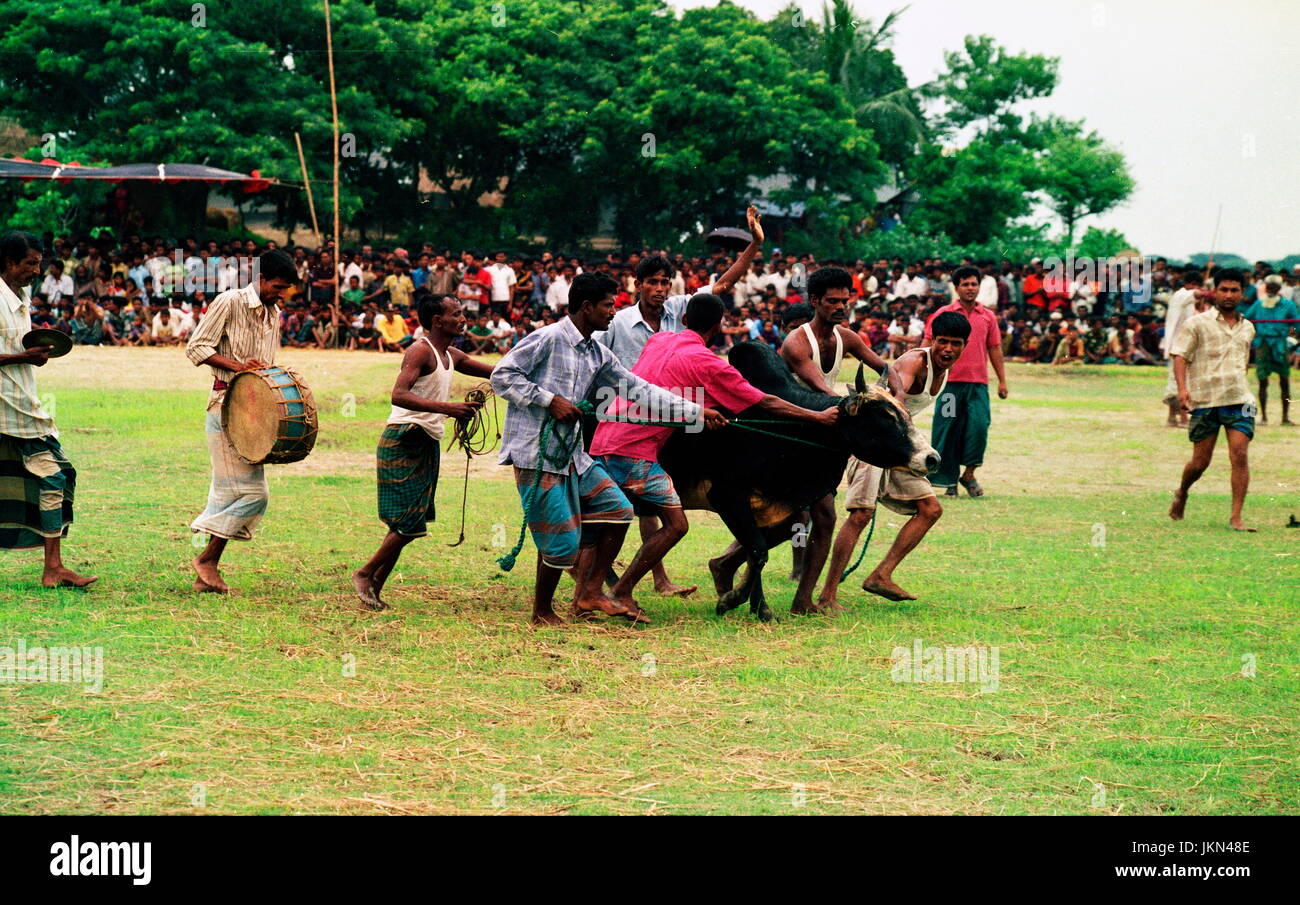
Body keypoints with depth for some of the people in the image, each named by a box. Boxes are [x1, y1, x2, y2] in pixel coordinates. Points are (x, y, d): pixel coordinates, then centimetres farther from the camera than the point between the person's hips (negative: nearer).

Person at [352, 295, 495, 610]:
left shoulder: (451, 356, 16)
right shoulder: (421, 351, -12)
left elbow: (497, 372, 25)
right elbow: (399, 395, -26)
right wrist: (446, 408, -34)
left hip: (428, 442, 9)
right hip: (404, 440, -9)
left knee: (406, 525, 8)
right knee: (410, 524, -11)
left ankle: (374, 589, 12)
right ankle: (365, 574, 4)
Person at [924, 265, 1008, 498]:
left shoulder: (988, 317, 12)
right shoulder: (943, 314, 5)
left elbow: (994, 349, 16)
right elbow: (928, 344, 5)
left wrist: (1002, 380, 12)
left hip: (978, 383, 1)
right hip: (950, 382, -1)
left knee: (979, 425, -11)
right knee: (948, 430, -1)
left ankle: (969, 474, 6)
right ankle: (949, 482, 8)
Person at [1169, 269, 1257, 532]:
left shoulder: (1247, 328, 16)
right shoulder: (1197, 323, 1)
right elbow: (1180, 355, -6)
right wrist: (1182, 388, -20)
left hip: (1239, 401, 3)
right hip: (1204, 402, -3)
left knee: (1239, 455, -13)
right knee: (1200, 463, 2)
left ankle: (1236, 517, -12)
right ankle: (1181, 494, 34)